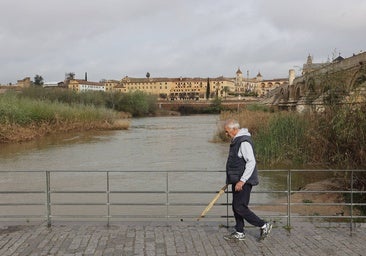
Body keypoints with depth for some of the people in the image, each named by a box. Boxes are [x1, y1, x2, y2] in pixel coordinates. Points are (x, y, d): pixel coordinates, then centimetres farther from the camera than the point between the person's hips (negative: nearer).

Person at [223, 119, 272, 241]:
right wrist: (233, 180, 24)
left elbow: (251, 162, -25)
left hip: (244, 182, -10)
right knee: (236, 207, 13)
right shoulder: (236, 140, 14)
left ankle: (264, 226, 3)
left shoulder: (244, 142, -19)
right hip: (237, 181, 10)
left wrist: (242, 181, -26)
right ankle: (239, 233, 23)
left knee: (240, 208, -8)